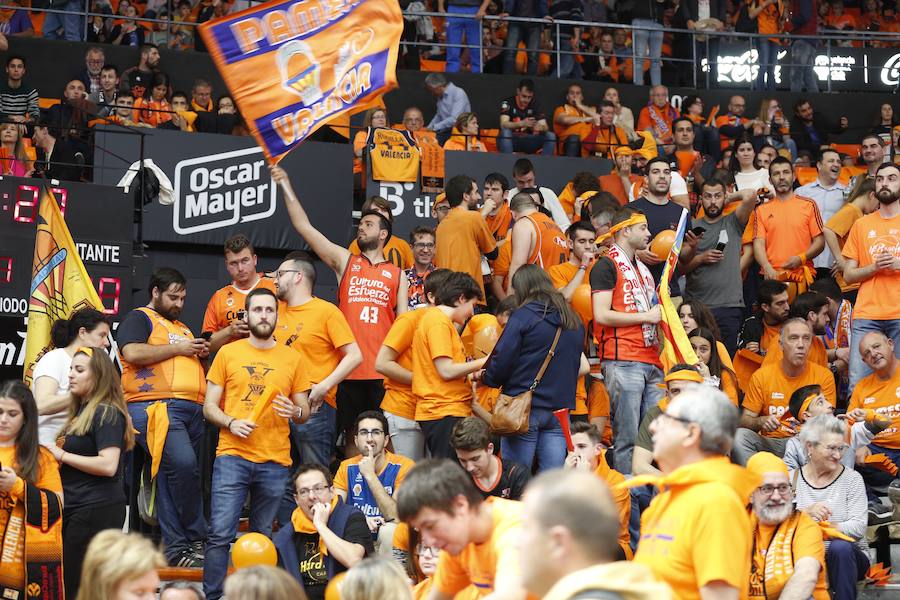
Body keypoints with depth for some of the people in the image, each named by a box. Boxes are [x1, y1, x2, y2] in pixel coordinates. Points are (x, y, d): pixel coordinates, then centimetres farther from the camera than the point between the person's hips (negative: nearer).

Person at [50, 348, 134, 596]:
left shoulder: (107, 413, -10)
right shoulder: (81, 411, 19)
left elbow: (108, 465, -21)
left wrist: (62, 455, -13)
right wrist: (51, 456, 12)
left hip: (97, 509, -10)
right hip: (75, 508, 10)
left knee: (75, 585, -11)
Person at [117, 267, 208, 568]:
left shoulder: (182, 328, 30)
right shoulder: (139, 319, 6)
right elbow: (133, 353, -13)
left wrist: (201, 353, 15)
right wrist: (177, 348, -7)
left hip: (192, 409, 8)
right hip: (156, 406, -8)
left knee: (172, 475, 5)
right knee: (183, 464, -24)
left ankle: (176, 547, 3)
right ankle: (196, 539, -16)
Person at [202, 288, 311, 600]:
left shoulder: (292, 358, 9)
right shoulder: (227, 353, 6)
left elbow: (305, 411, 13)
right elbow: (209, 406, 7)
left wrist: (295, 411, -10)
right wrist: (231, 423, -13)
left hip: (275, 462, 2)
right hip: (232, 457, -1)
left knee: (264, 538, 7)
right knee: (220, 534, -9)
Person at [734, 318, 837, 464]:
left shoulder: (824, 376, 3)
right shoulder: (761, 376, 4)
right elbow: (744, 421, 4)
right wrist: (761, 422, -20)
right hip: (768, 443, 1)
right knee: (738, 436, -28)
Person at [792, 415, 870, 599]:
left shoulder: (852, 479, 1)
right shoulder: (792, 478, 5)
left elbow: (859, 527, -11)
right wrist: (806, 512, -27)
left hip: (846, 556, 0)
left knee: (840, 546, -34)